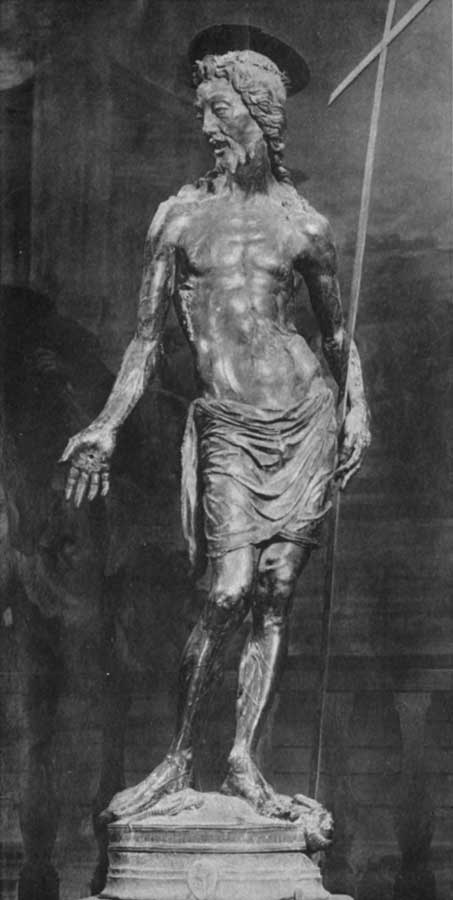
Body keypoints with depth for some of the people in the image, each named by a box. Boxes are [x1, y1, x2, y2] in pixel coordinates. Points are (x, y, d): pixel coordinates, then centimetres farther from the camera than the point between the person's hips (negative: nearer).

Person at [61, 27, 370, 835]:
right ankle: (177, 759, 1)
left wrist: (358, 406, 10)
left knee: (277, 595, 1)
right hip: (227, 427, -1)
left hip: (304, 418, 1)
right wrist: (107, 426, -1)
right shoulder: (180, 216, 5)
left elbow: (335, 330, 19)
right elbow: (149, 335, 7)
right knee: (231, 592, -13)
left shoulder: (302, 225, 5)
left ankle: (243, 763, 8)